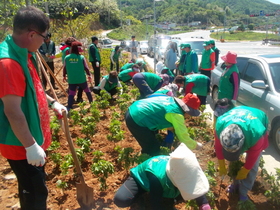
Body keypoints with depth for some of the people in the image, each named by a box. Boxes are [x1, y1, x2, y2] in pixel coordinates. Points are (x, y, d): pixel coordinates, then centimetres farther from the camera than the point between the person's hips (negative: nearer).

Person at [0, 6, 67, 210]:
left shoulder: (24, 55, 4)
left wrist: (53, 102, 14)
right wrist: (30, 146, -24)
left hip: (33, 137, 9)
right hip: (22, 145, -9)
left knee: (35, 189, 26)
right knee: (34, 192, 8)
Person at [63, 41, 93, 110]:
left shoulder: (66, 57, -1)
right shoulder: (81, 57, -6)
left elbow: (64, 68, 4)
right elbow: (86, 67, -5)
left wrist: (64, 76, 17)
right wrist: (89, 75, 7)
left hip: (71, 80, 1)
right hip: (81, 79, -1)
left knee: (71, 93, 2)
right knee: (87, 91, 20)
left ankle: (69, 107, -11)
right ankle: (91, 103, 32)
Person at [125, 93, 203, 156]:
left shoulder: (172, 100, 9)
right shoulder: (176, 114, -17)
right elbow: (183, 136, -10)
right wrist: (195, 145, 6)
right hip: (136, 119, -10)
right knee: (153, 149, 1)